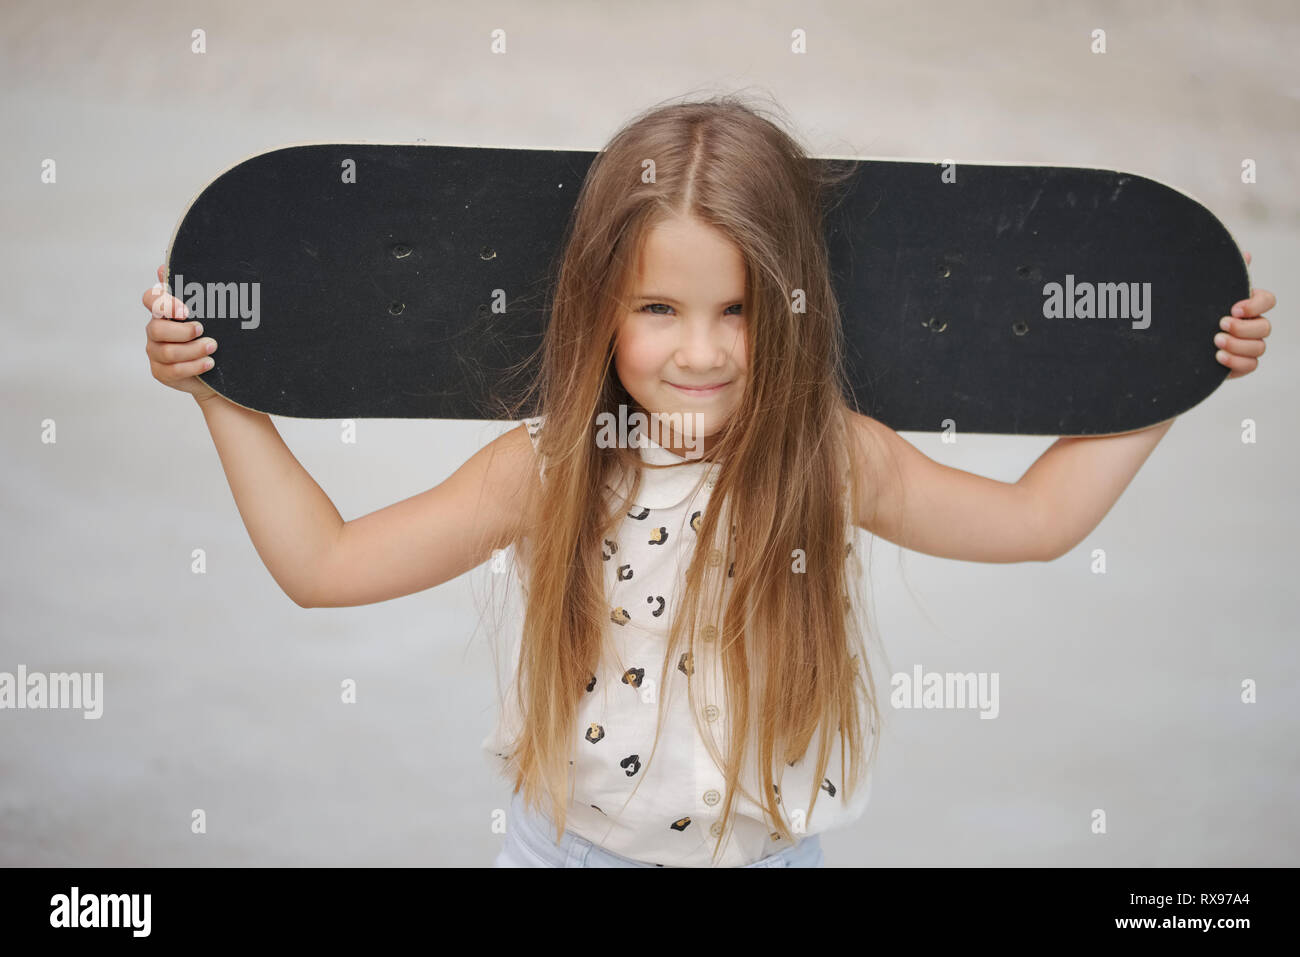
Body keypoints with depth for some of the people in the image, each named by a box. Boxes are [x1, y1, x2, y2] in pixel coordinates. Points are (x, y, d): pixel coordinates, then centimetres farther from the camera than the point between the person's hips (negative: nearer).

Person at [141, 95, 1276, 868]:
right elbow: (322, 563, -12)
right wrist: (226, 398, -15)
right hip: (569, 841, 0)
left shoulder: (836, 459, -16)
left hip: (767, 848, 1)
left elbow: (1040, 514, 0)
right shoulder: (547, 465, -18)